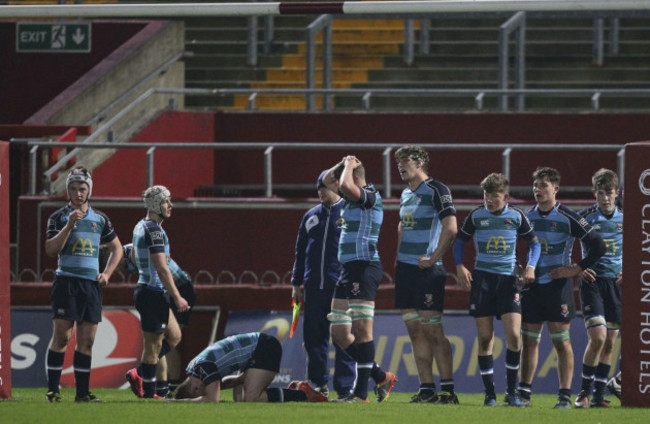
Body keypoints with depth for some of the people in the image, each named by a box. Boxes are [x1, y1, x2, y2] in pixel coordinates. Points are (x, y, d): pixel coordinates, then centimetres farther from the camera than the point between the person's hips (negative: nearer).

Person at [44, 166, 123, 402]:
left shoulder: (100, 219, 12)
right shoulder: (59, 217, 2)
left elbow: (117, 248, 23)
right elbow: (51, 250, -10)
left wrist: (107, 274, 10)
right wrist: (69, 225, -18)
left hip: (92, 284, 4)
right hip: (66, 282, -4)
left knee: (87, 340, 2)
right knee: (62, 336, -9)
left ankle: (83, 392, 6)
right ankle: (52, 390, -5)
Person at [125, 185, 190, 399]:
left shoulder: (140, 227, 14)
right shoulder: (154, 231, -18)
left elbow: (134, 257, 30)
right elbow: (162, 269, -23)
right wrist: (177, 297, -21)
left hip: (145, 290, 10)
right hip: (153, 293, -10)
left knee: (174, 336, 18)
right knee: (153, 344, -3)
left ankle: (138, 374, 15)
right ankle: (148, 393, 2)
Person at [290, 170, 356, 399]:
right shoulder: (311, 217, 17)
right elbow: (301, 251, 21)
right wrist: (296, 283, 16)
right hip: (314, 287, 5)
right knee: (314, 337, 4)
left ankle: (345, 387, -3)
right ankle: (318, 383, 12)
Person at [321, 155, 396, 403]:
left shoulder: (371, 196, -9)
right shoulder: (350, 199, 17)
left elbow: (345, 186, -28)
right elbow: (326, 180, 31)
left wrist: (349, 166, -9)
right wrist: (343, 164, 16)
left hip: (364, 267, -10)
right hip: (348, 269, 10)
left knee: (362, 328, -11)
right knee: (339, 333, 8)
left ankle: (361, 393, -12)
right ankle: (380, 377, 13)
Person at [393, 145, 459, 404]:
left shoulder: (436, 190, -9)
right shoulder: (406, 194, 16)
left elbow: (450, 228, -16)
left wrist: (433, 259, -16)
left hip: (427, 271, -8)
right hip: (405, 269, 8)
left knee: (432, 331, -9)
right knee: (415, 332, 5)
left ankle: (448, 390, -6)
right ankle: (426, 390, 7)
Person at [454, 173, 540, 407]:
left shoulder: (516, 216, 2)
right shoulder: (476, 216, 3)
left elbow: (534, 242, 13)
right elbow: (459, 241, 13)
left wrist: (531, 266, -3)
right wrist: (460, 267, -2)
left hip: (508, 279, -1)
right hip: (481, 279, 1)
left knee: (514, 335, -12)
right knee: (485, 339, -1)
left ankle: (512, 392, 0)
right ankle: (489, 393, 7)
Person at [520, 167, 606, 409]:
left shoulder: (568, 218, -8)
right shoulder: (527, 217, 7)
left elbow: (598, 246, -7)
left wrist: (577, 269, -10)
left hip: (557, 286, -5)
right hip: (531, 286, 5)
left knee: (561, 342, -4)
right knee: (529, 340, 7)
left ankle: (565, 396, -2)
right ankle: (524, 392, 14)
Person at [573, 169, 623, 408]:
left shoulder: (624, 219, 5)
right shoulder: (584, 218, -4)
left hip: (616, 282, 4)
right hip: (592, 281, -3)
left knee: (609, 343, 4)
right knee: (598, 337, -17)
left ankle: (599, 396, 11)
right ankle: (584, 392, -4)